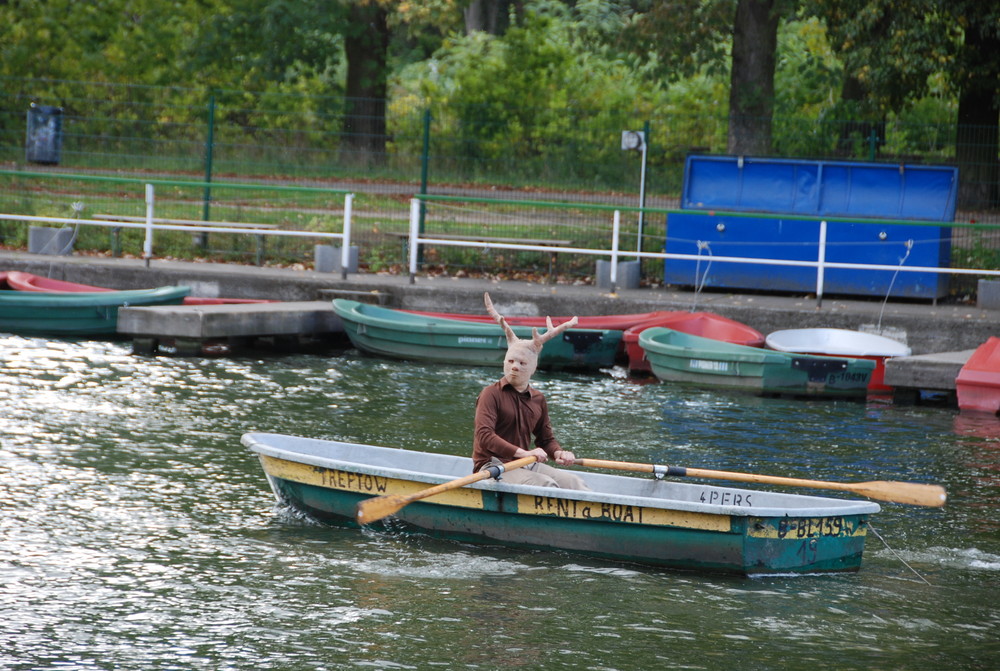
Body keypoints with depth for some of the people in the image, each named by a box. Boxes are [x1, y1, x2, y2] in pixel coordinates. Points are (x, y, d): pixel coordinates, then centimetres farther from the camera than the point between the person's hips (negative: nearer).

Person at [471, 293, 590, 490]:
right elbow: (484, 436, -19)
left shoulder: (538, 399, 15)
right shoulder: (491, 394, -6)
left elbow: (546, 438, 23)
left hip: (526, 466, 7)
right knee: (545, 483, -28)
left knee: (573, 481, -12)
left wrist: (559, 453, -3)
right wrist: (523, 453, -28)